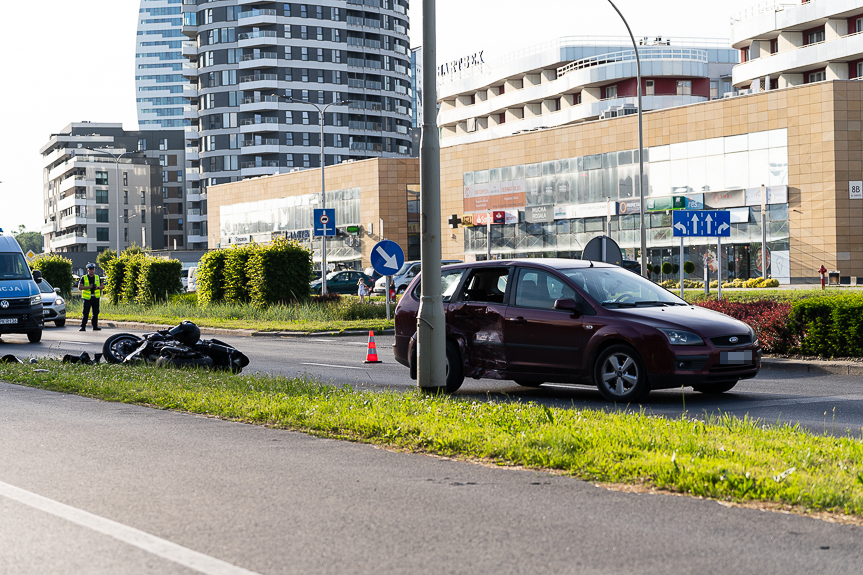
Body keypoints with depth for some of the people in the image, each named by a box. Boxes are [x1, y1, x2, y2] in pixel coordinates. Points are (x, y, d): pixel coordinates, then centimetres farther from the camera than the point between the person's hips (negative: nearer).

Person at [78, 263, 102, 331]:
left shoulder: (98, 278, 12)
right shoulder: (83, 278, 3)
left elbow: (102, 286, 15)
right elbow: (79, 287, -3)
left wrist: (98, 287, -8)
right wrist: (88, 287, -16)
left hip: (96, 297, 3)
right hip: (87, 298, -3)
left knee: (96, 313, 6)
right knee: (85, 313, -6)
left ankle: (95, 326, 14)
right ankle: (83, 327, -4)